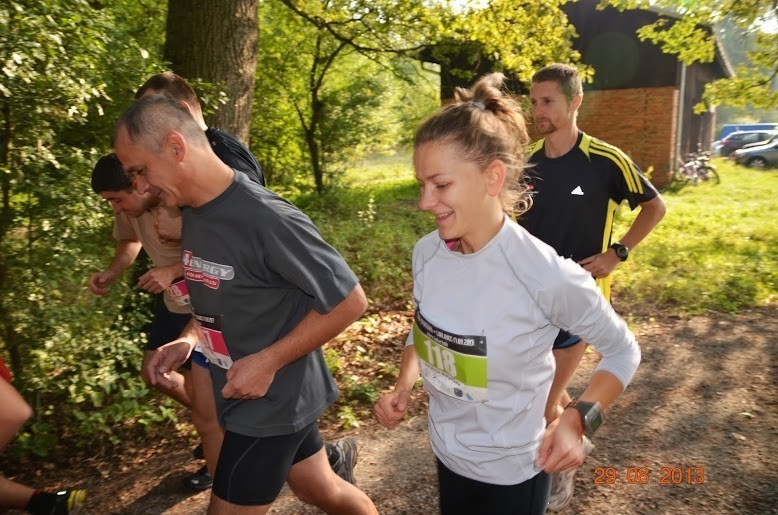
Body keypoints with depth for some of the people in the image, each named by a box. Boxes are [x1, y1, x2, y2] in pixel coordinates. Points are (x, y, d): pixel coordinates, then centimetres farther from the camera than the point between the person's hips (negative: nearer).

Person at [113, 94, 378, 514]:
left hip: (272, 400, -7)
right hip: (245, 393, 8)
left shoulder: (267, 219, -27)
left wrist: (268, 361, -21)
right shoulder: (193, 213, 0)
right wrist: (188, 339, 0)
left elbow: (350, 301, -21)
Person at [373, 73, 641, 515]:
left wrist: (579, 419, -23)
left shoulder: (546, 276, -28)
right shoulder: (426, 253, -13)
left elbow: (624, 350, -11)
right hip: (445, 452, 5)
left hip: (510, 472, -4)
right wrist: (404, 386, -8)